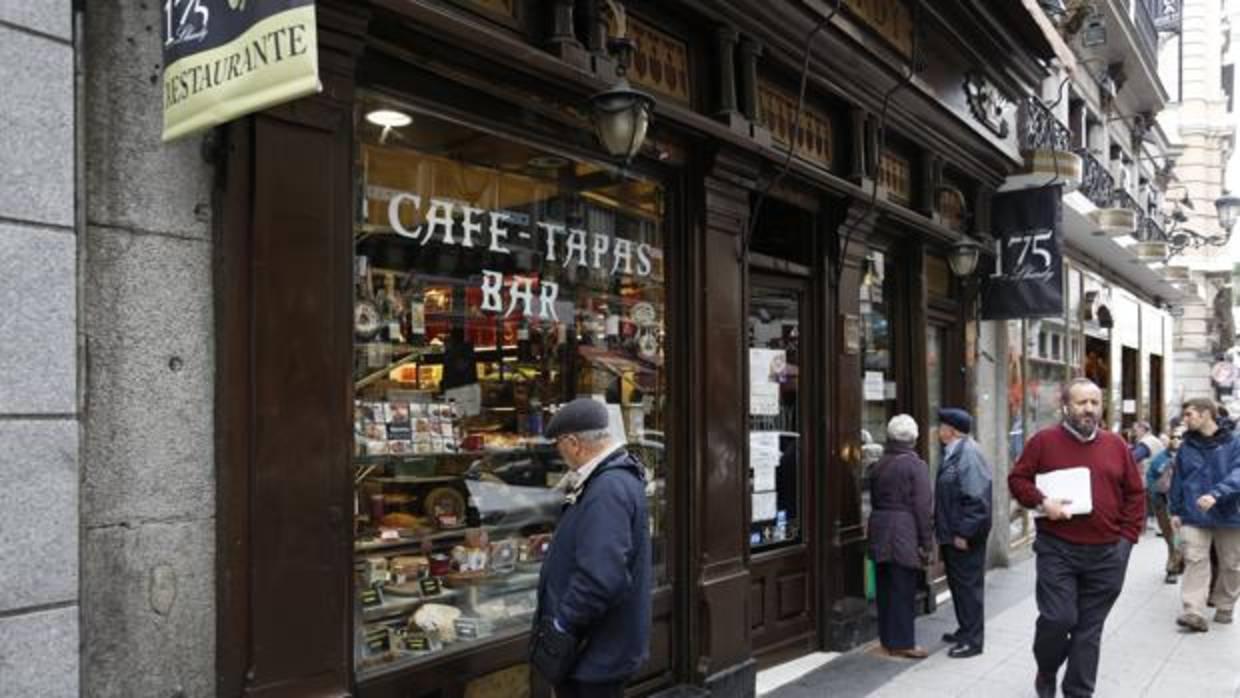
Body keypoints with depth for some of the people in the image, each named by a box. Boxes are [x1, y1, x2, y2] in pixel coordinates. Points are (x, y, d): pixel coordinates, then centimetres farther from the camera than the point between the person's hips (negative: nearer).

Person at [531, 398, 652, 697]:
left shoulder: (609, 488, -28)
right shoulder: (613, 477, 8)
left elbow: (601, 576, -34)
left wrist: (562, 625, -24)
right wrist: (559, 542, 32)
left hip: (598, 651, -10)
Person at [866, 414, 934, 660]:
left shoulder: (878, 465, 9)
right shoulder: (916, 465, -10)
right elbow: (922, 507, -12)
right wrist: (925, 542, -7)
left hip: (879, 531, 6)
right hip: (905, 533, -6)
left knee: (885, 588, 12)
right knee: (903, 589, 1)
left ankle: (887, 639, 21)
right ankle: (902, 643, 7)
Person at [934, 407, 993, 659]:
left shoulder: (968, 454, -19)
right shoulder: (953, 453, 10)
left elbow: (975, 499, -24)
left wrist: (964, 533, -22)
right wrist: (944, 532, 17)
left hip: (964, 537, -10)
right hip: (952, 534, 10)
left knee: (969, 586, 0)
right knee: (958, 584, 19)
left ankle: (972, 641, 10)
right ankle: (965, 630, 33)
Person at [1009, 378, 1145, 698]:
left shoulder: (1116, 445, 7)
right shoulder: (1044, 441, -2)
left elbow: (1135, 493, 12)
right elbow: (1017, 479, 2)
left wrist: (1127, 536, 3)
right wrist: (1041, 502, -16)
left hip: (1106, 554, 3)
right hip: (1057, 550, -3)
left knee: (1089, 628, 8)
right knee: (1058, 619, -8)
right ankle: (1046, 672, 21)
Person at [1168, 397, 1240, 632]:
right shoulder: (1187, 445, 5)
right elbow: (1178, 479, 12)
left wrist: (1216, 494, -33)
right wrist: (1176, 510, 11)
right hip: (1194, 516, 1)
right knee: (1195, 561, -9)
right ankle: (1194, 612, -13)